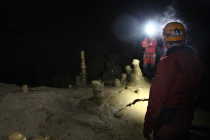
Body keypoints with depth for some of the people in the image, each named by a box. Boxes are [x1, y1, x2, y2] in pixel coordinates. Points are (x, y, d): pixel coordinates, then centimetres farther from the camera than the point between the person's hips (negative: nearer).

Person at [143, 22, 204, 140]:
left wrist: (148, 126, -14)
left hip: (167, 122, -7)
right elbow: (195, 87, 9)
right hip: (186, 119, 7)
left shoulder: (167, 62, -25)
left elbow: (157, 97, -23)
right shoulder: (195, 59, -2)